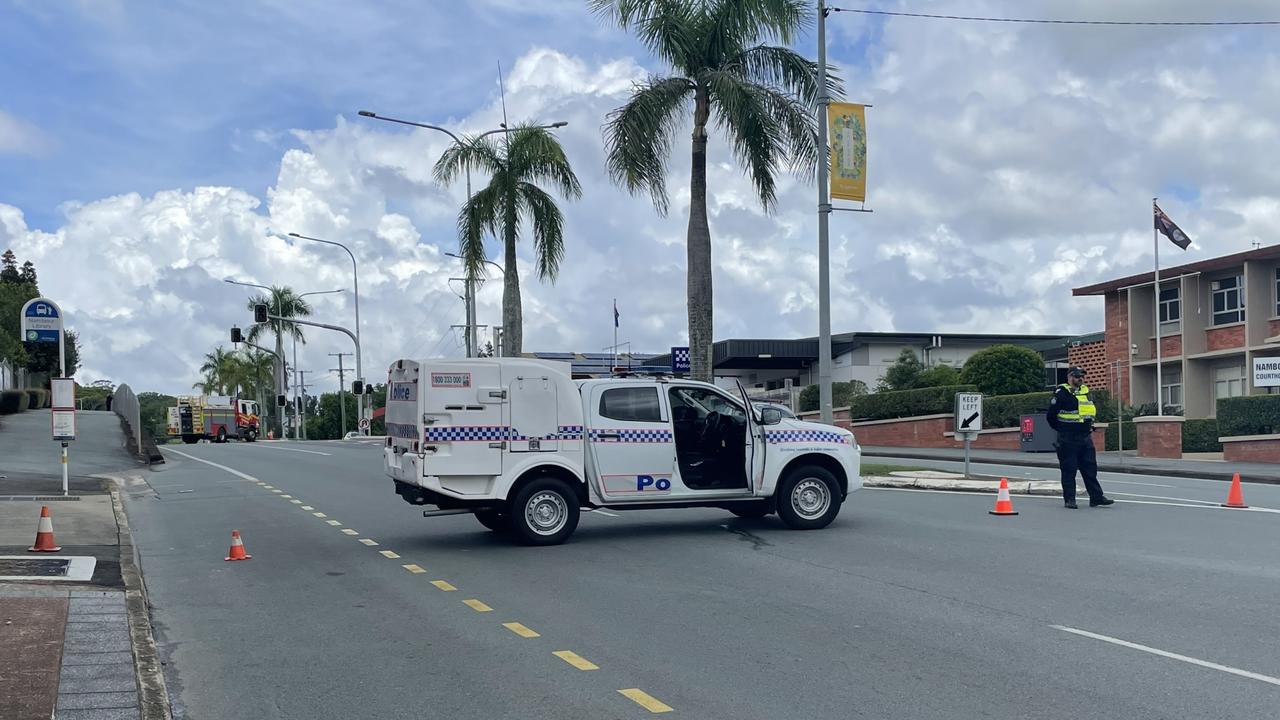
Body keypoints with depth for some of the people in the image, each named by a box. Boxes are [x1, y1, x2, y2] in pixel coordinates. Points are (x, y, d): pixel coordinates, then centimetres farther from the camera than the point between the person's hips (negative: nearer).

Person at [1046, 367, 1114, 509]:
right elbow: (1051, 415, -8)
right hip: (1068, 440, -6)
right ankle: (1069, 499, 7)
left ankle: (1096, 497, 10)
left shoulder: (1085, 391, 12)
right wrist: (1062, 429, 1)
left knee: (1090, 468, 6)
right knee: (1069, 469, 0)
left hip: (1085, 438, 6)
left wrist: (1089, 429, 18)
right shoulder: (1061, 393, -10)